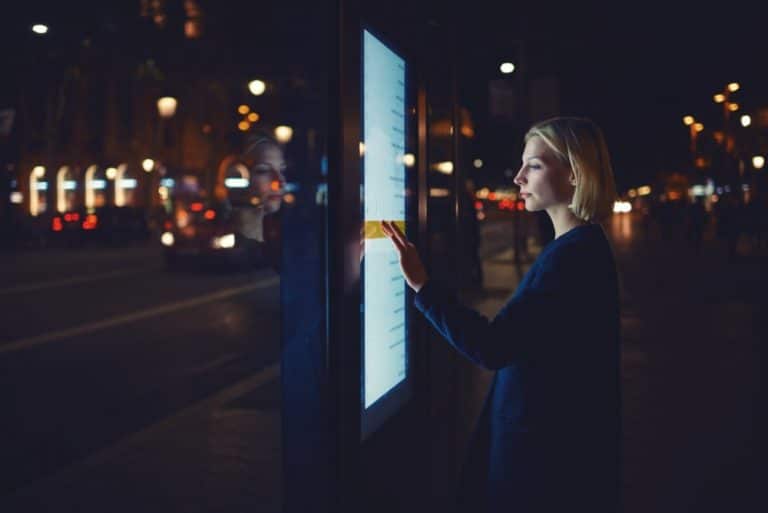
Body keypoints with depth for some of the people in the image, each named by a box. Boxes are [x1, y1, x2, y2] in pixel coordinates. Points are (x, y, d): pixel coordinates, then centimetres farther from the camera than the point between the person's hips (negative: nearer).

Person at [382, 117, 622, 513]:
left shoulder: (573, 255, -22)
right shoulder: (581, 248, 11)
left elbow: (492, 347, -27)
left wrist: (422, 285, -25)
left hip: (548, 444, -10)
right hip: (551, 434, 10)